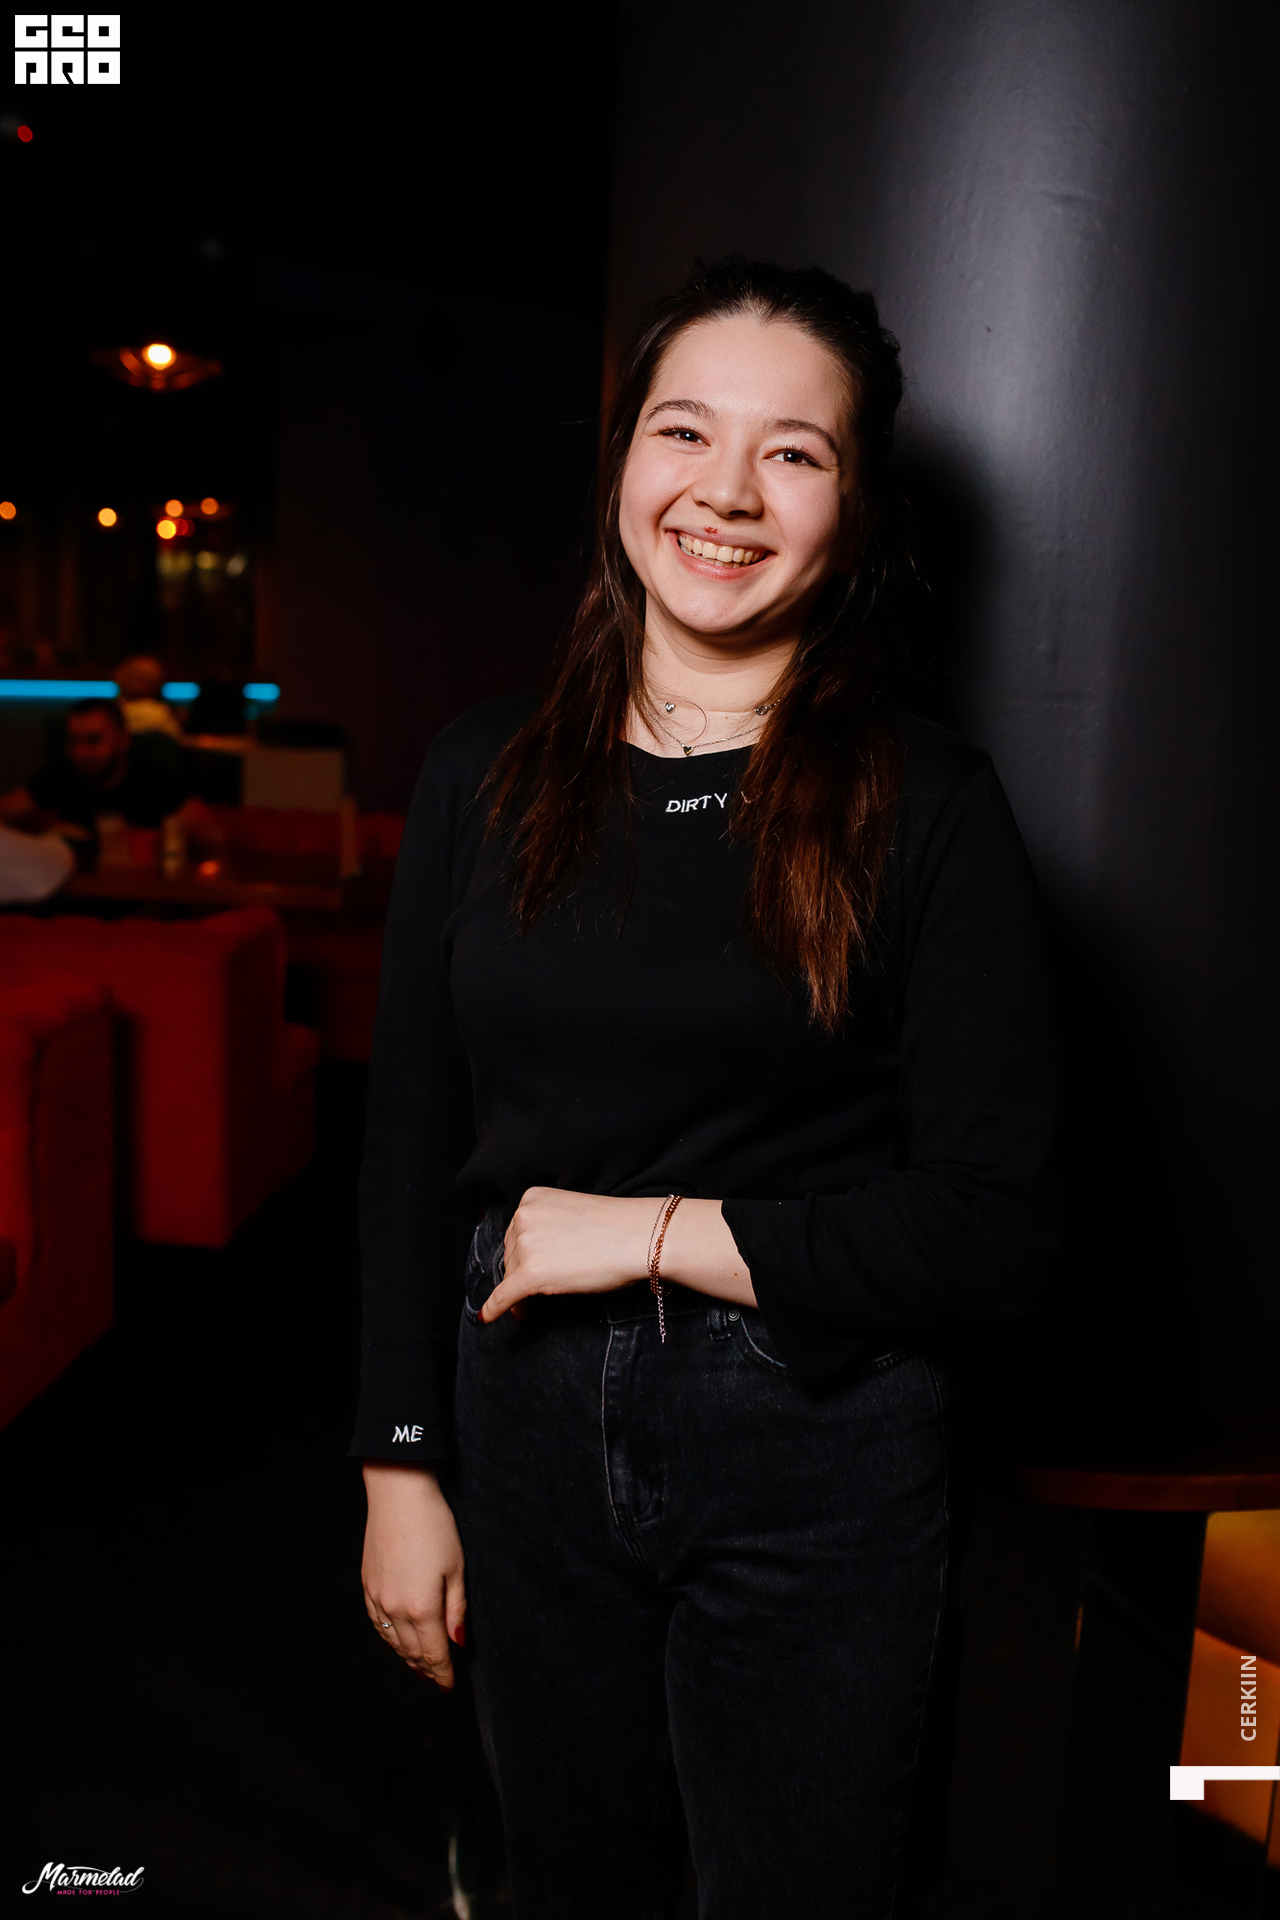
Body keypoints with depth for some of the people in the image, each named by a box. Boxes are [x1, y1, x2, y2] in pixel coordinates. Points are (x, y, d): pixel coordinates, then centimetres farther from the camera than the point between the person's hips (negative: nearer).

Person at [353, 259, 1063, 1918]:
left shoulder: (929, 805, -10)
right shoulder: (485, 772, -1)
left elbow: (999, 1229, -12)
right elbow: (409, 1149, 2)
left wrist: (657, 1234, -16)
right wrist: (401, 1469, 3)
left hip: (821, 1468, -2)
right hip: (528, 1433, 3)